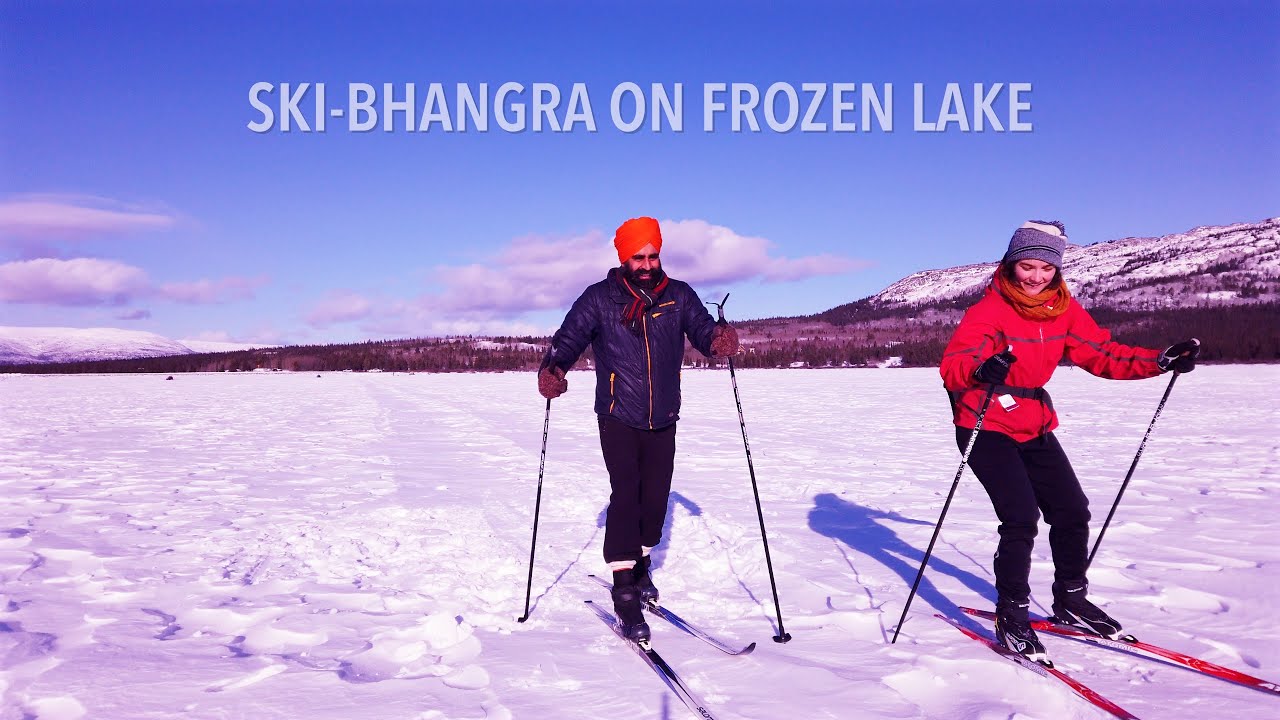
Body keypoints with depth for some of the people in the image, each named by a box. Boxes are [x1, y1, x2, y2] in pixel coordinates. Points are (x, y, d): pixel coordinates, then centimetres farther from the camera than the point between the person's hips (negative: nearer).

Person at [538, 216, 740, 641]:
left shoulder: (678, 296, 1)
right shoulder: (600, 298, -5)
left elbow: (702, 329, -7)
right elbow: (569, 338, -10)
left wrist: (720, 340, -31)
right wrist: (552, 369, -31)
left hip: (663, 419, 3)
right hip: (618, 417, -3)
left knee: (656, 497, 7)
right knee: (626, 494, -13)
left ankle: (641, 563, 32)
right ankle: (625, 590, -9)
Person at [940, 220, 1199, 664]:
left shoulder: (1064, 310, 1)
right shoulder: (988, 311, -18)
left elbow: (1102, 354, 4)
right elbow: (951, 366, -29)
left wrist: (1160, 361, -9)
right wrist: (980, 369, -51)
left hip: (1034, 427, 7)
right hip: (986, 428, -7)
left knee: (1072, 511, 9)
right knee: (1021, 518, -17)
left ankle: (1070, 602, 30)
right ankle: (1011, 619, -1)